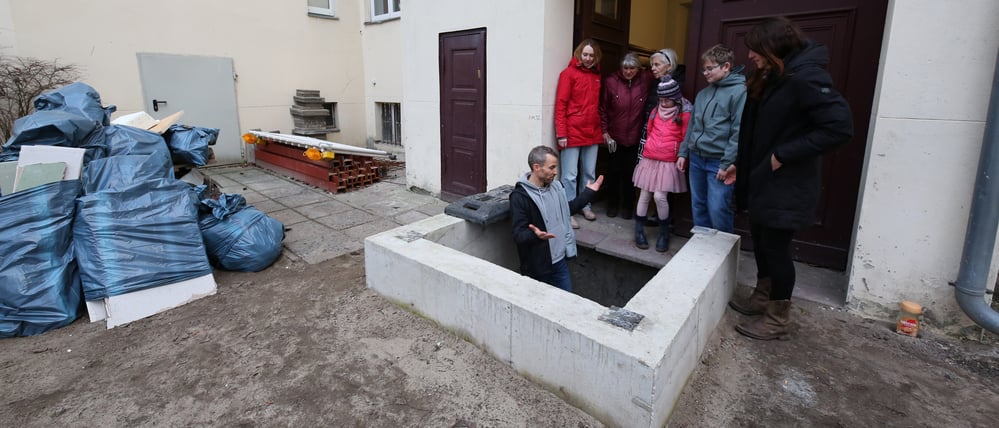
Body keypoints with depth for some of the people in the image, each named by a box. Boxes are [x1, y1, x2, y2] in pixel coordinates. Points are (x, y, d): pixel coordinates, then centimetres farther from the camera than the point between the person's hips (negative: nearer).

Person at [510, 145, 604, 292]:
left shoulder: (555, 186, 4)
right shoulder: (520, 196, -20)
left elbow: (567, 209, 21)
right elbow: (519, 235, -22)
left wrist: (589, 192, 20)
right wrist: (535, 234, -43)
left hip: (560, 260, 7)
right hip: (537, 265, -6)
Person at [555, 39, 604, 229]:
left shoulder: (597, 76, 14)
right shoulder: (568, 74, -5)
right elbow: (560, 105, -10)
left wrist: (603, 129, 14)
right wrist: (561, 134, -15)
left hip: (592, 133, 6)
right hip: (573, 133, -6)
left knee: (589, 173, 13)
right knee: (570, 176, -1)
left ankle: (585, 206, 27)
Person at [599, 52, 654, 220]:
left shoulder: (647, 80, -6)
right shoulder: (610, 82, -7)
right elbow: (603, 107, -1)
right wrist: (604, 130, -2)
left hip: (635, 137, 0)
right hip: (614, 136, 0)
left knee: (630, 172, 8)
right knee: (614, 171, 10)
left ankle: (627, 206, 23)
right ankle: (612, 204, 26)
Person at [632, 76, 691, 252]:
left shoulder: (684, 114, -4)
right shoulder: (655, 111, 9)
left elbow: (685, 140, -1)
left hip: (668, 162, -4)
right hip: (648, 159, 4)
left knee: (660, 196, -10)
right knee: (644, 195, 5)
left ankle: (664, 233, 11)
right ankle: (639, 231, 16)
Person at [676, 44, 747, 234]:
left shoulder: (739, 91, -9)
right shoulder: (703, 93, 14)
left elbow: (738, 132, -14)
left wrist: (727, 163, -16)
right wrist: (683, 153, 14)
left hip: (719, 162, -7)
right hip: (696, 159, 7)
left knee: (718, 210, -5)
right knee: (698, 207, 14)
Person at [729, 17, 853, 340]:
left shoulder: (804, 77, -18)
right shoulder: (771, 79, 12)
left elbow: (840, 126, -24)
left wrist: (784, 155, -22)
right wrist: (743, 166, 9)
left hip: (786, 187, -9)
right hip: (763, 181, 9)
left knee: (776, 248, 0)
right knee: (761, 242, 18)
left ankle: (778, 320, 15)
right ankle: (761, 299, 35)